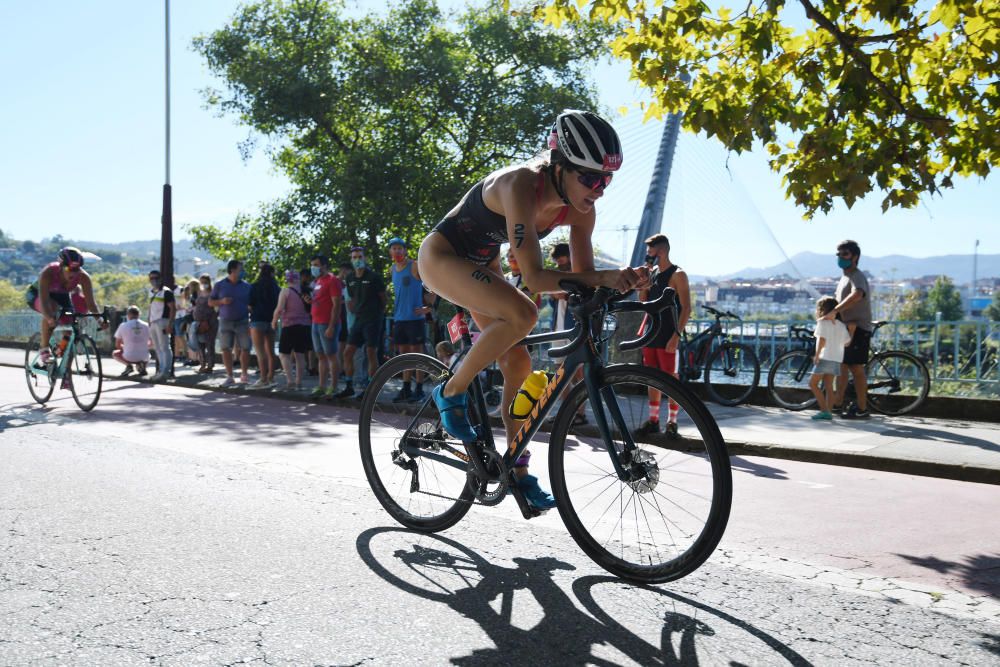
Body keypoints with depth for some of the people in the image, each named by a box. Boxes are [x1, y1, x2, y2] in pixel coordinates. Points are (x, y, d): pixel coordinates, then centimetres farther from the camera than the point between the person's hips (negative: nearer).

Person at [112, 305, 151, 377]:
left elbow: (117, 345, 7)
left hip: (129, 357, -2)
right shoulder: (146, 326, 3)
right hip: (144, 357, 2)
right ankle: (141, 364, 5)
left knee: (114, 353, 28)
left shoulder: (123, 326, -2)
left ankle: (128, 365, 0)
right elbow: (151, 343, 16)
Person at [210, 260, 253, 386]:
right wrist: (222, 301, -14)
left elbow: (251, 304, 6)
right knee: (226, 349, -1)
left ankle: (244, 374, 13)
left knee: (245, 348, -3)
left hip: (242, 322, 0)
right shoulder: (220, 285, 2)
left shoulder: (246, 286, 4)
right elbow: (210, 302, 6)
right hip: (225, 322, 0)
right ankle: (229, 377, 7)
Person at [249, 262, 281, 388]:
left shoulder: (255, 286, -8)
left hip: (258, 320, -6)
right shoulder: (275, 287, 7)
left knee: (260, 352, -5)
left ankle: (263, 380, -7)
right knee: (270, 351, 13)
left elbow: (250, 305, -5)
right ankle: (270, 378, 18)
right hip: (272, 321, 6)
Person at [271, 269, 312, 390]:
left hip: (290, 325, -5)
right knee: (300, 354, 10)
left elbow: (279, 309, -13)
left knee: (284, 354, 2)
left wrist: (274, 321, 1)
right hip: (305, 325, 5)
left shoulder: (285, 291, -8)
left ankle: (289, 380, -9)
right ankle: (299, 382, 12)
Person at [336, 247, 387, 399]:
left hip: (373, 320, -6)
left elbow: (383, 298, 0)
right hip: (358, 319, 6)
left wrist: (378, 313, 4)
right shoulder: (350, 278, 10)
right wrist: (354, 311, 12)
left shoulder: (374, 277, -6)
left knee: (371, 353, -6)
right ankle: (349, 387, 13)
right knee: (348, 352, 3)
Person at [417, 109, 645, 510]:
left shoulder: (579, 209, -13)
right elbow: (535, 277, -40)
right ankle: (451, 392, -11)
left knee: (517, 363, -1)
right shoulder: (521, 186, -35)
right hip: (442, 256, -7)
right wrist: (605, 278, -49)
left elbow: (582, 275, -6)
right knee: (522, 315, -31)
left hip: (481, 264, 7)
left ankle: (519, 472, 10)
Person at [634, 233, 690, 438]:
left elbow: (686, 308, -12)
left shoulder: (677, 275, -8)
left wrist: (677, 335, -20)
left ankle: (672, 422, 5)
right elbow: (643, 301, 14)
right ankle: (653, 419, 16)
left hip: (667, 336, -7)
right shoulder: (652, 272, 13)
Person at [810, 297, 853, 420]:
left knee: (813, 383, -1)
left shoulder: (822, 322, -6)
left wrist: (817, 355, -16)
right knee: (828, 386, 8)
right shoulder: (841, 325, 14)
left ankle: (824, 410, -10)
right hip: (837, 359, 7)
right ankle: (828, 411, 4)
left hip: (825, 358, -7)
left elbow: (822, 339, -17)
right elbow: (847, 342, 11)